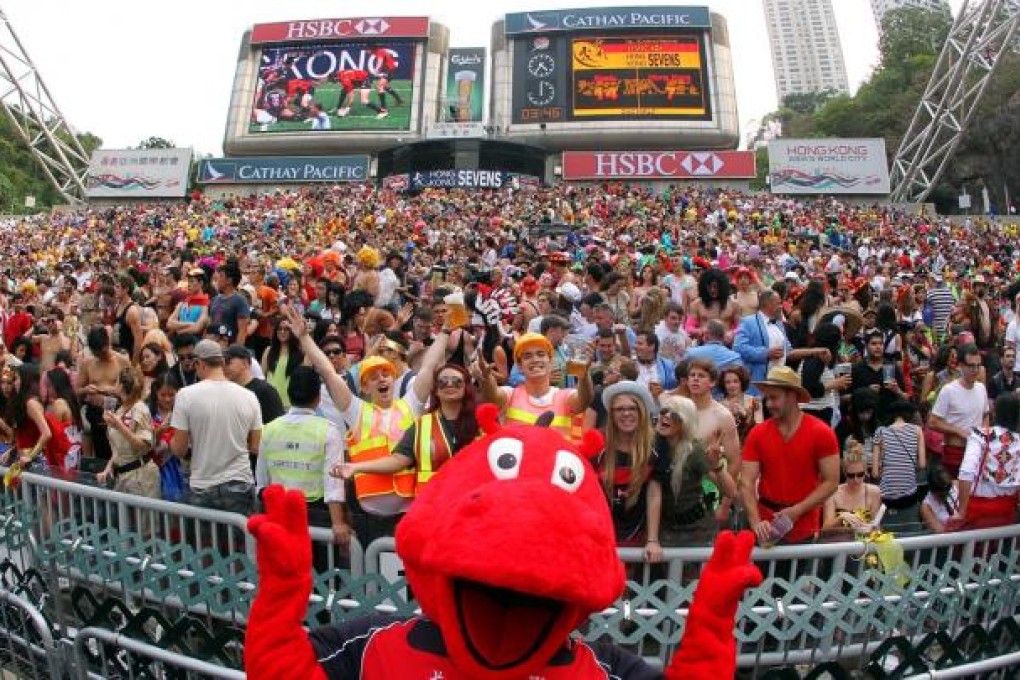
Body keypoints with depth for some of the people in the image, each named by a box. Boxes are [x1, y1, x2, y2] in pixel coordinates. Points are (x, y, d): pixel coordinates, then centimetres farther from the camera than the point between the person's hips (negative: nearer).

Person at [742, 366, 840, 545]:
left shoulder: (821, 433, -7)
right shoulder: (757, 434, -3)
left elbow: (831, 482, -8)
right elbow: (747, 483, -6)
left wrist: (796, 511, -16)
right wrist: (756, 522, -20)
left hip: (805, 530, -1)